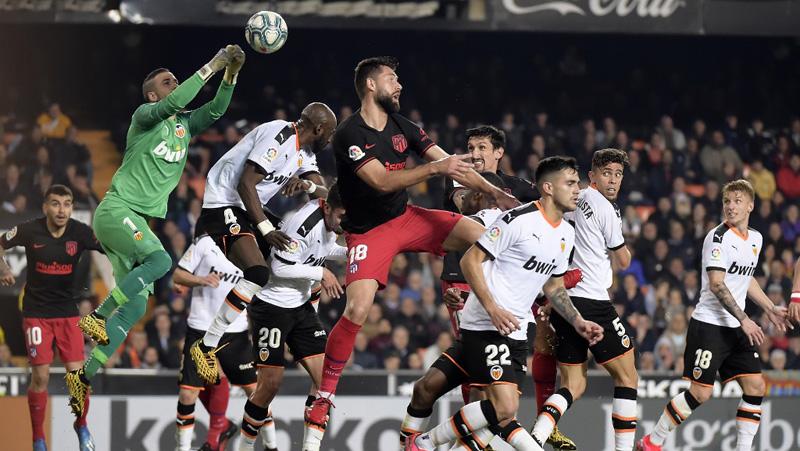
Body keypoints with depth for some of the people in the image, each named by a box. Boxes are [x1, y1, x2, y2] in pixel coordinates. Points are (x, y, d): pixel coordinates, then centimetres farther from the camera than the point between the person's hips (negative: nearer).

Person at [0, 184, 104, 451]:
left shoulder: (80, 232, -9)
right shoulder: (30, 231, -11)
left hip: (68, 312, 1)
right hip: (36, 313, -1)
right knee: (40, 376, -7)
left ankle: (81, 426, 21)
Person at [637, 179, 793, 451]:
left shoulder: (755, 239, 12)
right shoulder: (718, 237, -13)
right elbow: (716, 285, -20)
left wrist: (770, 309, 20)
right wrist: (744, 320, -23)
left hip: (736, 328, 8)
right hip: (709, 324, -8)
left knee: (755, 387, -1)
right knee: (700, 393, -10)